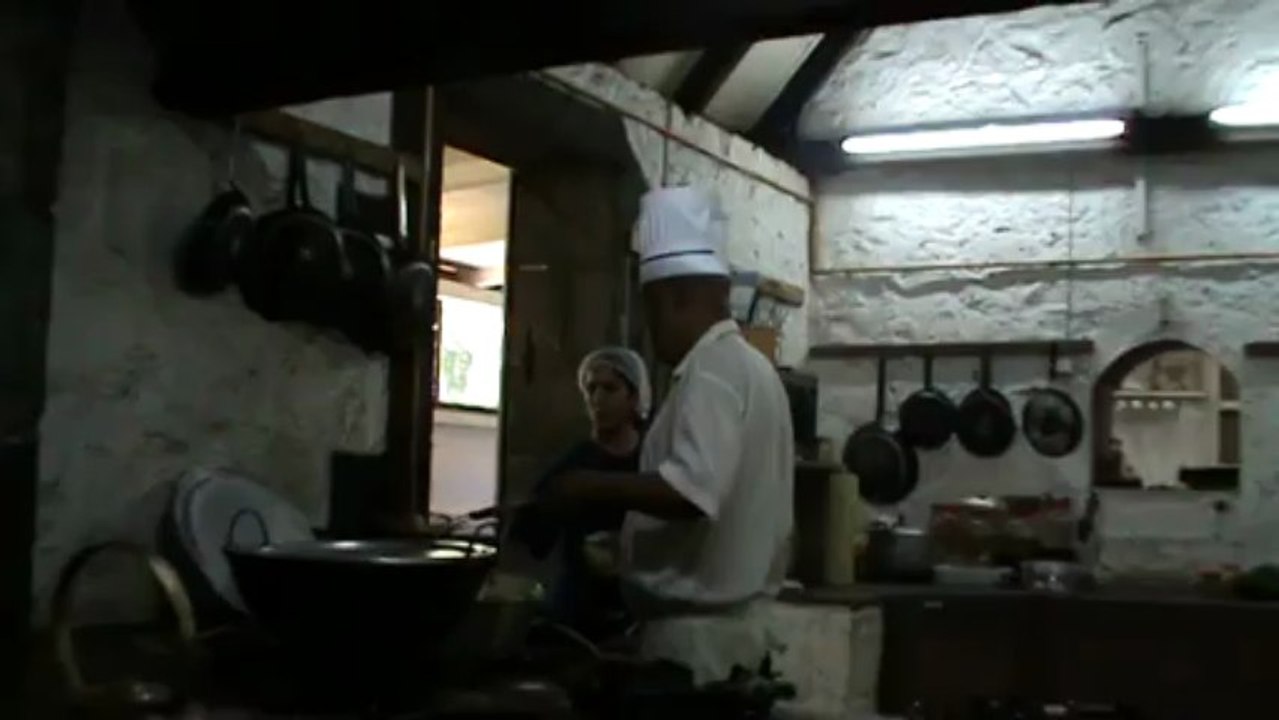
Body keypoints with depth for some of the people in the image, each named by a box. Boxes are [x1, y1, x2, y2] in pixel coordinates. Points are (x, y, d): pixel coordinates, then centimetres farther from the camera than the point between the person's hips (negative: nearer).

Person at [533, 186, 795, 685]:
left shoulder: (712, 370, -16)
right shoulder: (747, 365, 15)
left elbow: (693, 491, -29)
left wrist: (591, 488, -18)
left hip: (695, 630, -10)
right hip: (729, 620, 10)